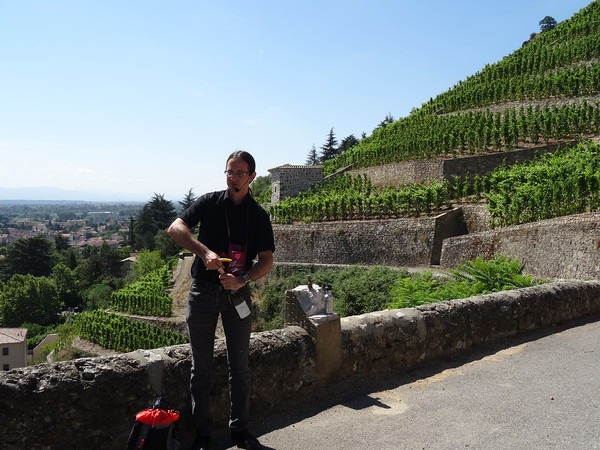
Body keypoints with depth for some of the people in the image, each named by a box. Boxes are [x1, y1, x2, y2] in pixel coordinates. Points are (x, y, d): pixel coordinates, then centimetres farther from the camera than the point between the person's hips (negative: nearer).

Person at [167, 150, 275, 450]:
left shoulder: (258, 215, 1)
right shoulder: (209, 202, -2)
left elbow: (266, 260, -5)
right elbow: (175, 228, -14)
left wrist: (242, 280, -23)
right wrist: (204, 251, -29)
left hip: (237, 294, 1)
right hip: (203, 291, -1)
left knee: (239, 366, 9)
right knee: (201, 366, 7)